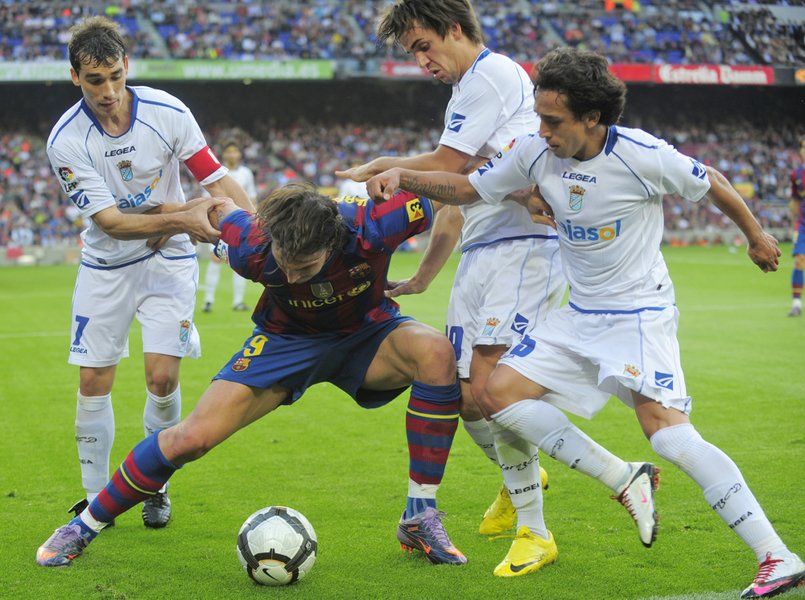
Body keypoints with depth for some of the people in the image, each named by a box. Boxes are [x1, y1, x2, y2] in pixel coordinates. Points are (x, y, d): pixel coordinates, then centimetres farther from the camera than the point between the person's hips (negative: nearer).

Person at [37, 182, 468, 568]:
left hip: (366, 333, 0)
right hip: (287, 340, 0)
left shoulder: (370, 230, -37)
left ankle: (419, 518, -22)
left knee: (437, 352, -34)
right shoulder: (251, 249, -31)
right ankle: (85, 525, 11)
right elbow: (222, 206, -7)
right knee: (191, 438, -13)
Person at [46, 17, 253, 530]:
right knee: (93, 382, -1)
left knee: (163, 377, -11)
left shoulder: (167, 112, -15)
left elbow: (219, 180, -9)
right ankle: (97, 499, 15)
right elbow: (109, 221, -21)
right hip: (105, 266, 0)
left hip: (167, 259, 0)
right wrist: (180, 218, -34)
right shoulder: (67, 141, -18)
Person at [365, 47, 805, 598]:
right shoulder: (536, 153, -5)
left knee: (665, 427, -25)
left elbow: (711, 182, -1)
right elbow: (466, 187, 7)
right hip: (580, 316, 7)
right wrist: (401, 176, -9)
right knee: (500, 394, -5)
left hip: (641, 313, -7)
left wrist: (756, 236, 14)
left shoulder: (642, 155, -19)